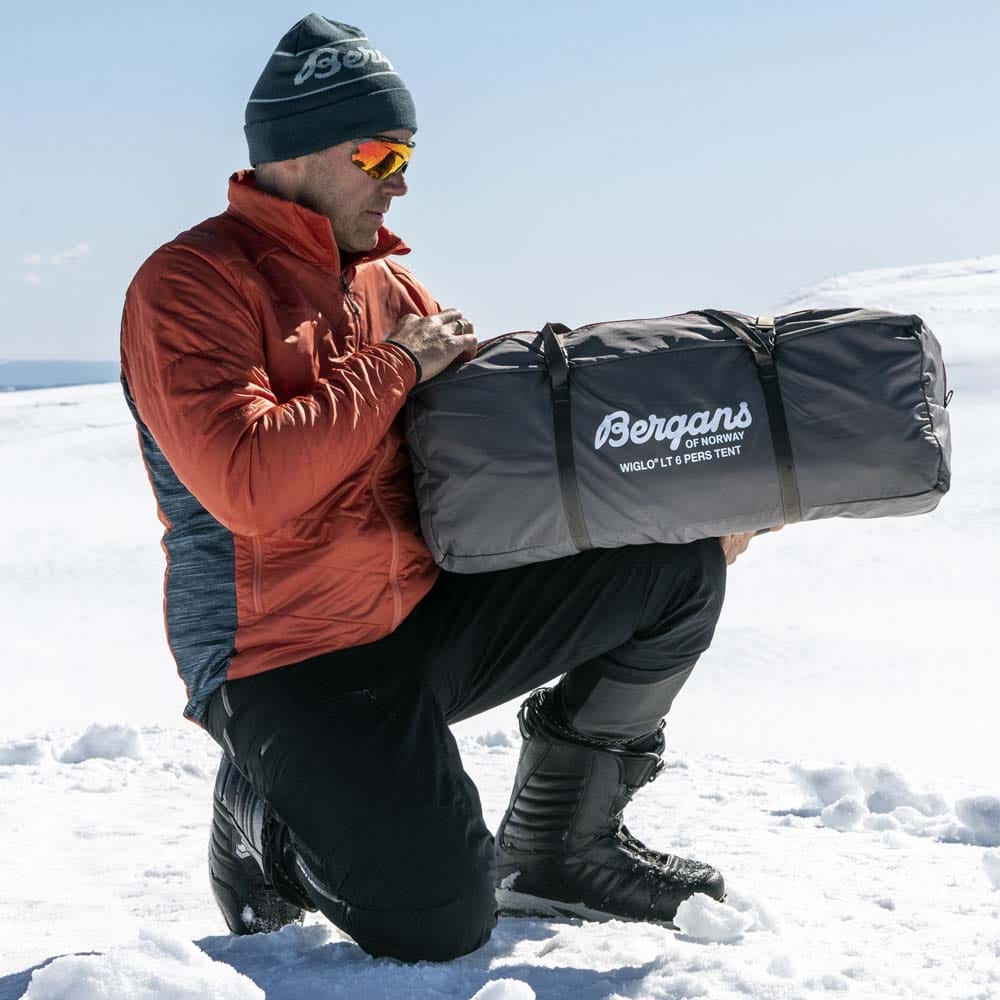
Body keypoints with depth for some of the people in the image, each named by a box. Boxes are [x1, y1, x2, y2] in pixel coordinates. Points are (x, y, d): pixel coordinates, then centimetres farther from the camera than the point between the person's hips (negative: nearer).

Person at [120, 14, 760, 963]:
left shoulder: (383, 281, 14)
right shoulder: (189, 283, -12)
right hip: (287, 667, -8)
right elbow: (247, 483, -27)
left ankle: (554, 847, 12)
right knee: (438, 924, -22)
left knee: (681, 565, 0)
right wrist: (395, 366, -15)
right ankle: (265, 819, 10)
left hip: (429, 617, 8)